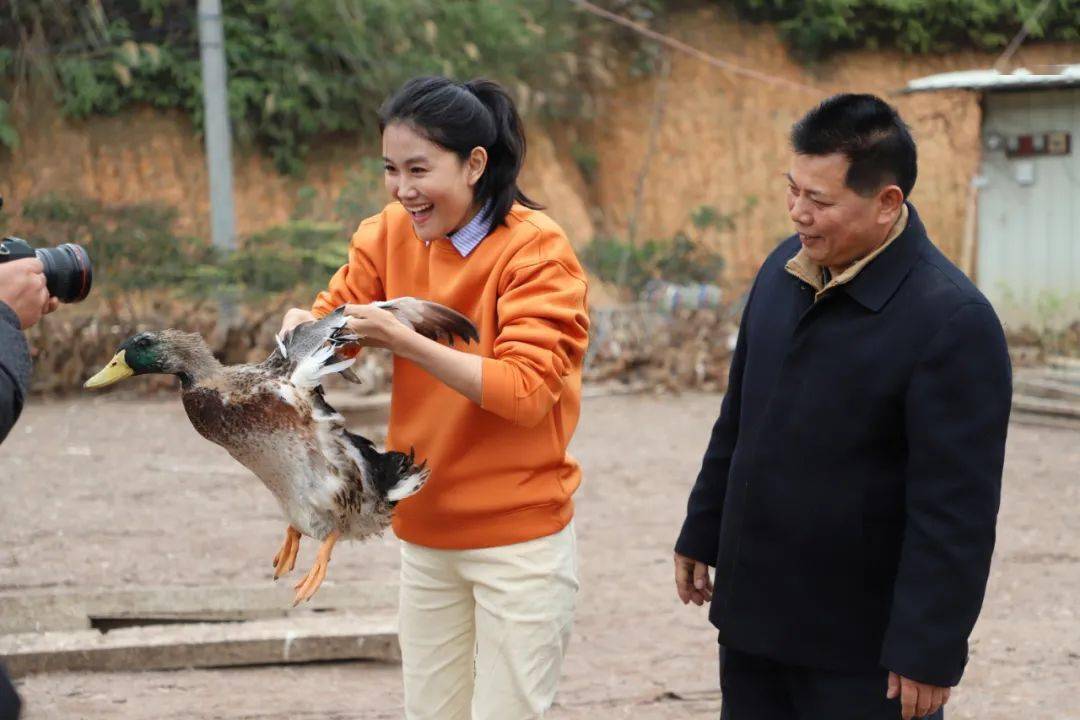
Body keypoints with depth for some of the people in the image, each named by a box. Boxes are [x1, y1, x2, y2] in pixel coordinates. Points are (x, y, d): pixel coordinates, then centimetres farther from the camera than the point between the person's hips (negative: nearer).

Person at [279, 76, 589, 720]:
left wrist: (406, 342, -30)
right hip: (426, 536, 5)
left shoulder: (536, 250, -14)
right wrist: (304, 328, -22)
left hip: (519, 540, -5)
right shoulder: (391, 234, 2)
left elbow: (525, 390, -21)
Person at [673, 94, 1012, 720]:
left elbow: (956, 509, -20)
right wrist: (701, 535, 21)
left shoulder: (952, 322, -19)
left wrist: (928, 654, -20)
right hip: (752, 616, 7)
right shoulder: (786, 270, 5)